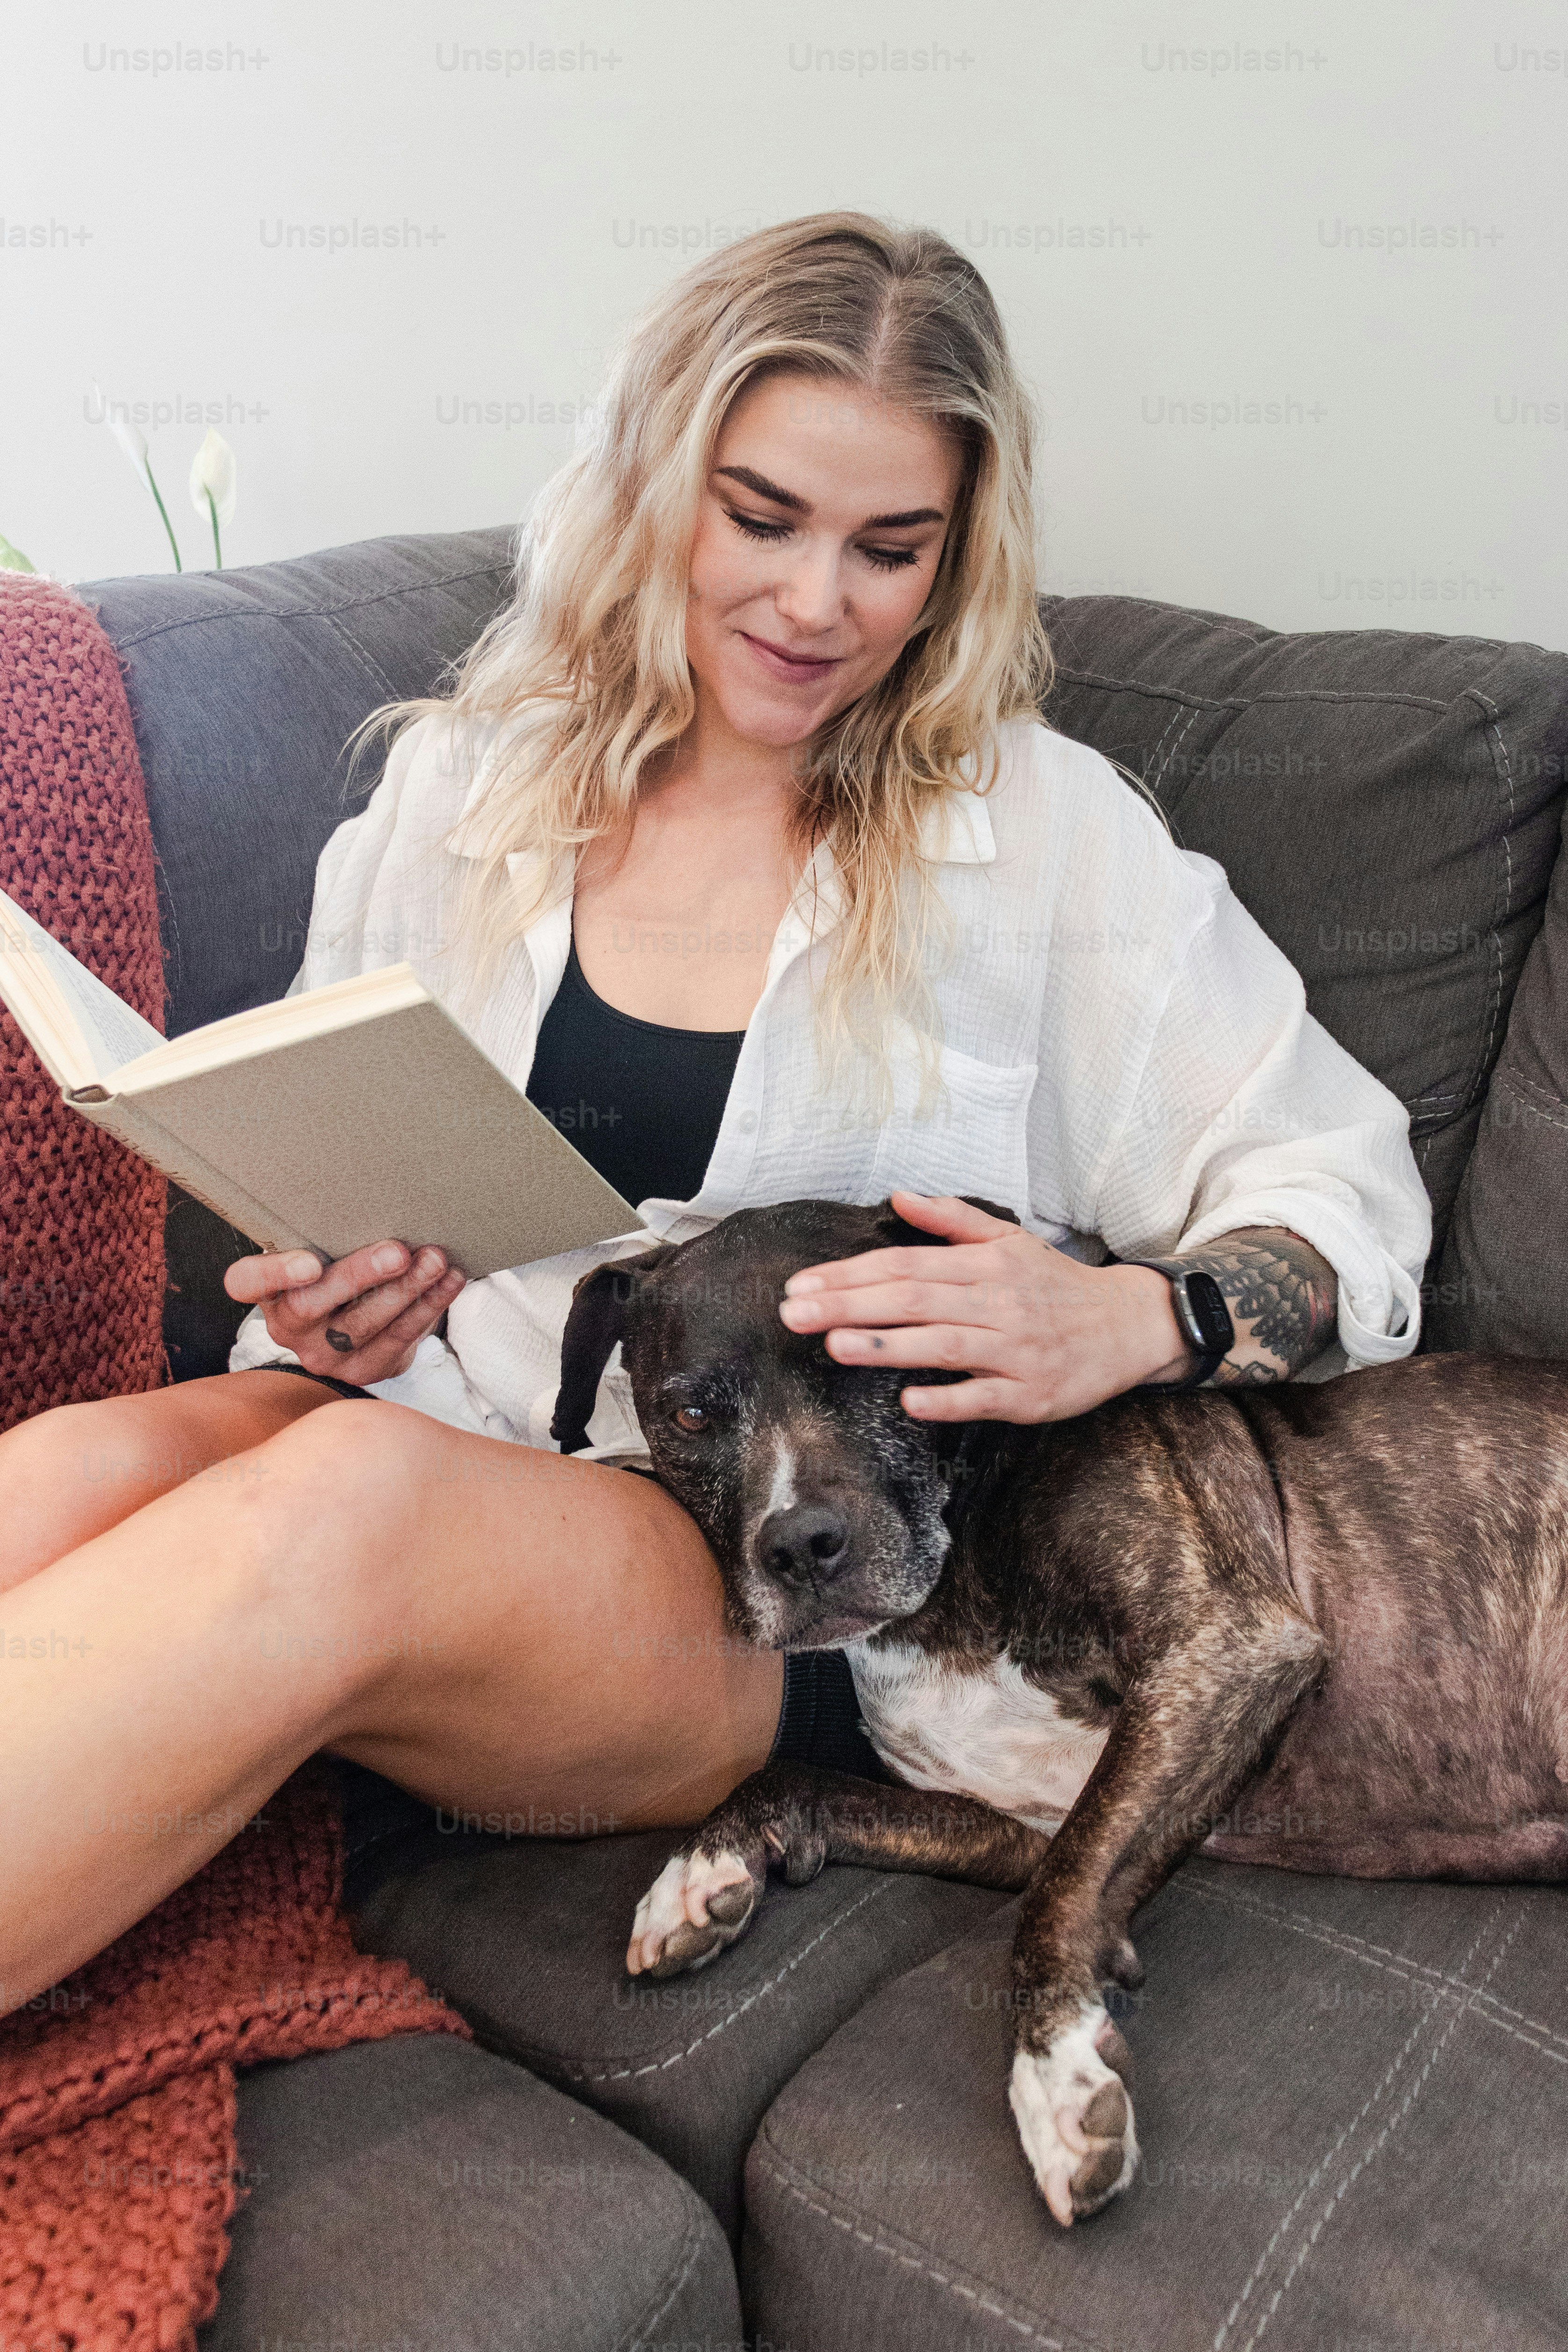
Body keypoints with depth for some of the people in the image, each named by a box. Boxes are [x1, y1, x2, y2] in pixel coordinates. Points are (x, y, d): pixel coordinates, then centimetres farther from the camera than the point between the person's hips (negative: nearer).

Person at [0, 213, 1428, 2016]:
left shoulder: (1045, 832, 4)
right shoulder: (463, 773, 13)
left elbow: (1349, 1192, 3)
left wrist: (1131, 1321, -18)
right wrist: (330, 1309, -4)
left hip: (778, 1563, -3)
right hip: (416, 1416, 4)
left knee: (347, 1502, -35)